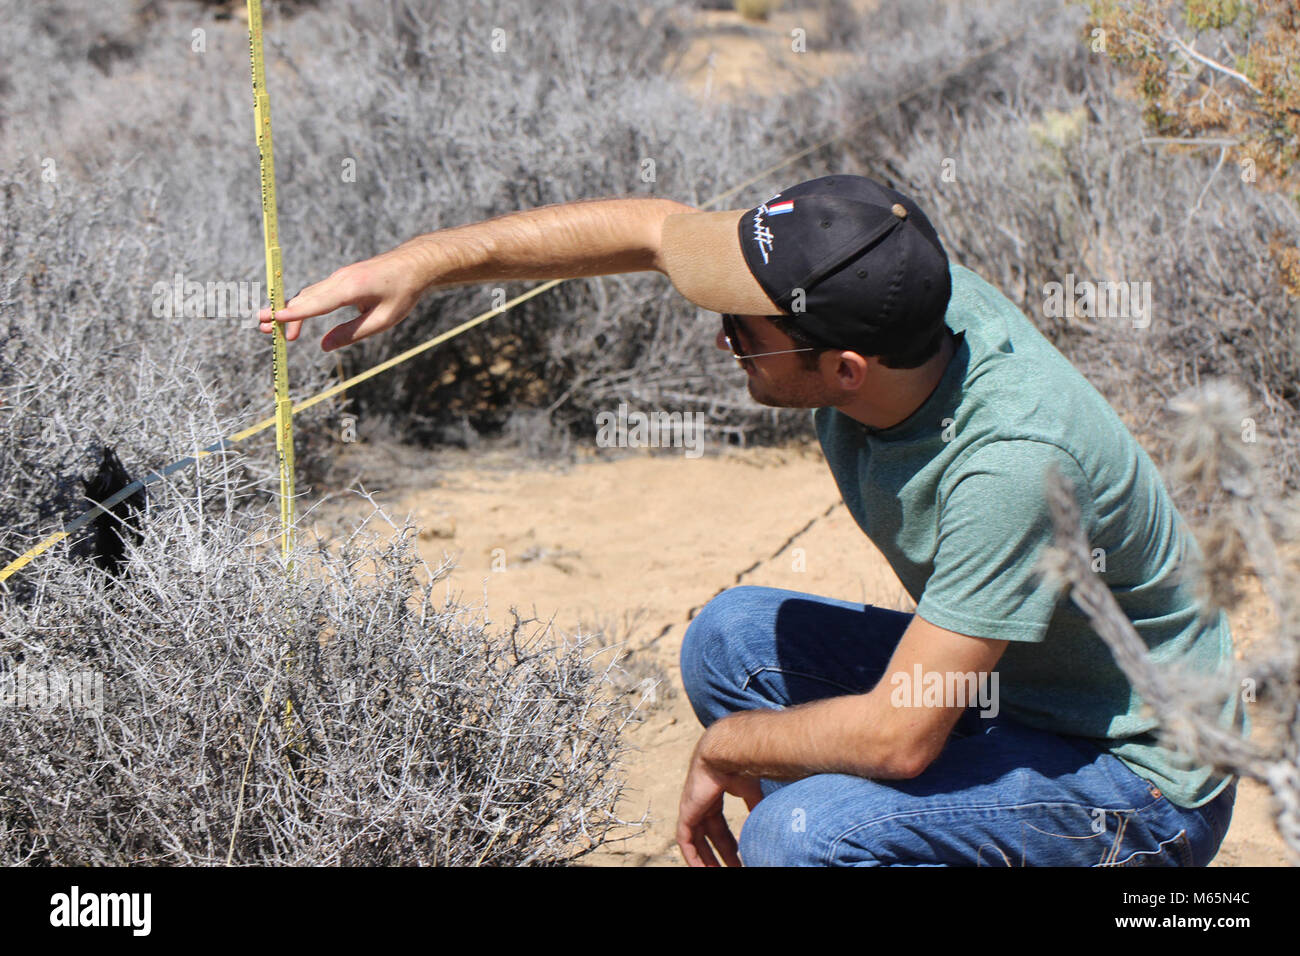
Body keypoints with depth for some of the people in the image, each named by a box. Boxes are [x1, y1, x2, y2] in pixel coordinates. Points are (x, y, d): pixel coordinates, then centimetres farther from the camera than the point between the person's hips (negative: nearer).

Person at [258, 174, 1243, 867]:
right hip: (1004, 678, 8)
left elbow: (898, 737, -32)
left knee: (800, 836, -27)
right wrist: (421, 263, -3)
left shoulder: (1012, 458, -36)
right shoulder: (883, 291, -14)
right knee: (734, 639, 6)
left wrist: (725, 752, -14)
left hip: (1143, 781, -8)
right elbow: (655, 228, -1)